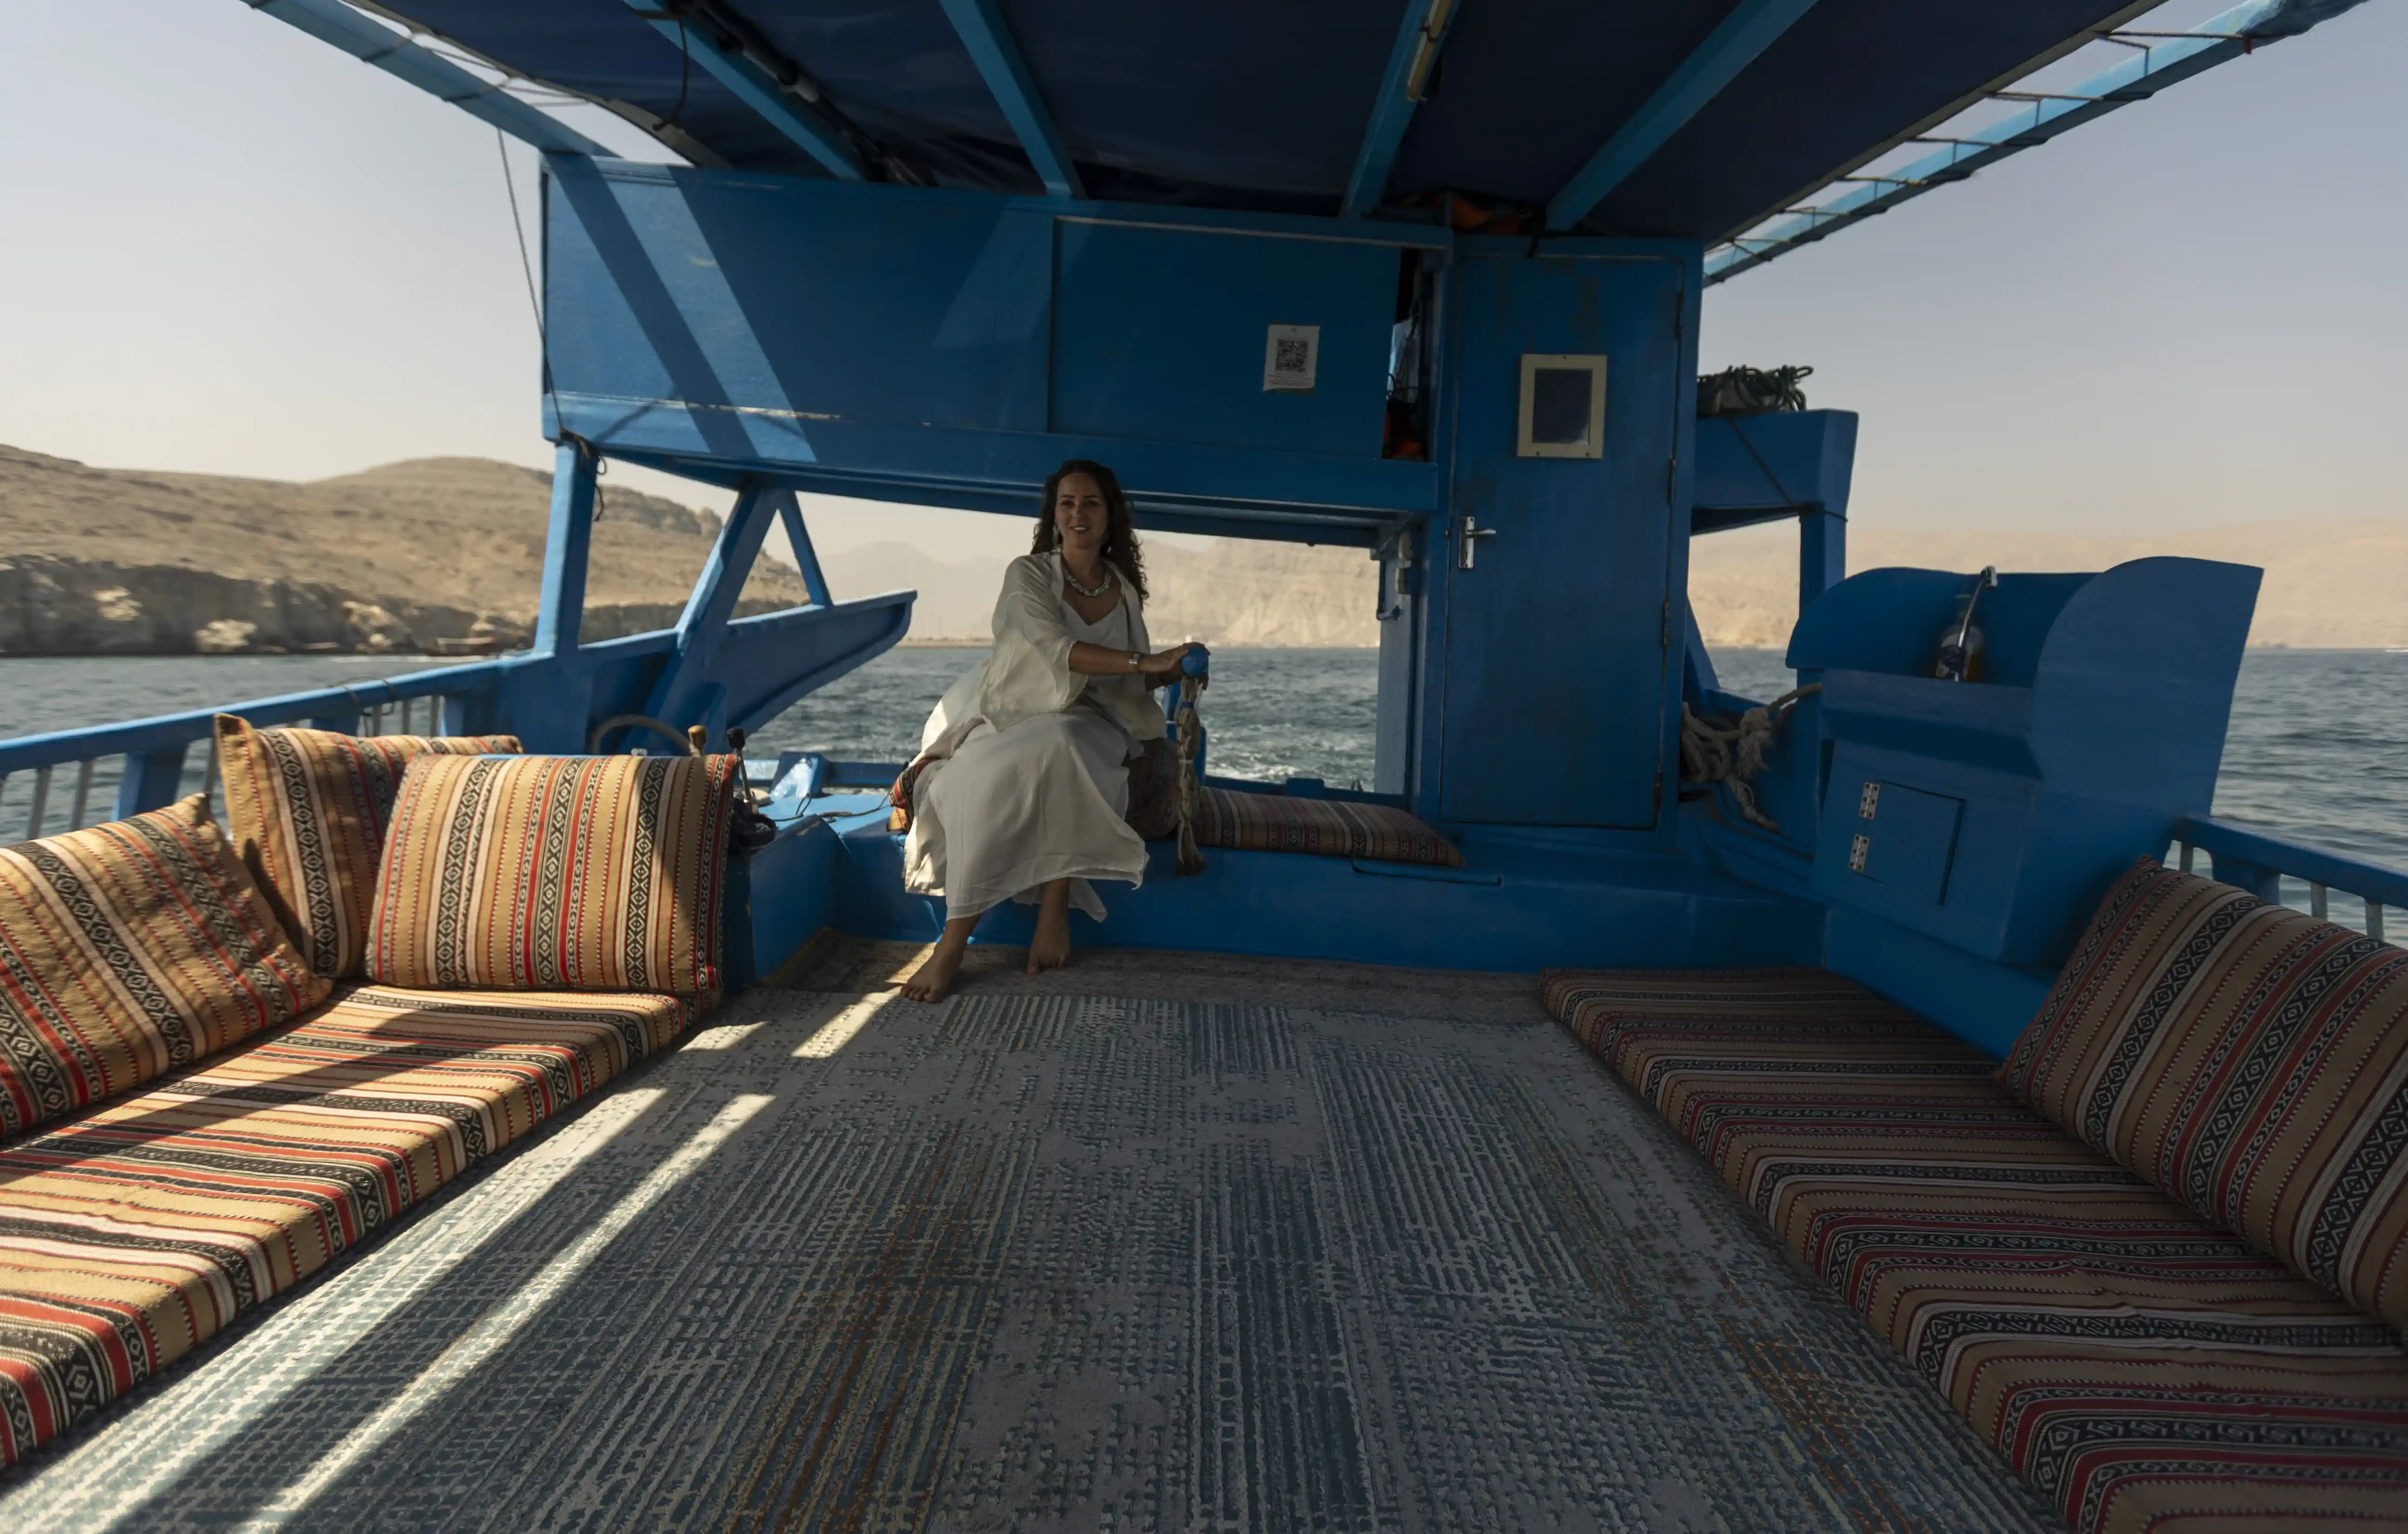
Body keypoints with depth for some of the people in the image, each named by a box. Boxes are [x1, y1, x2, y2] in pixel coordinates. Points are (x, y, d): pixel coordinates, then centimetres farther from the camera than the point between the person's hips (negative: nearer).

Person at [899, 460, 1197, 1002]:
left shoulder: (1124, 590, 10)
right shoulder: (1028, 575, -4)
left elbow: (1136, 679, 19)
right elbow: (1056, 649, -22)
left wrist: (1170, 670, -4)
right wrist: (1145, 661, -30)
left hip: (1083, 724, 2)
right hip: (1013, 718, -2)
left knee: (1059, 746, -36)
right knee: (991, 783, -36)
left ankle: (1055, 910, -30)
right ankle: (955, 942, -30)